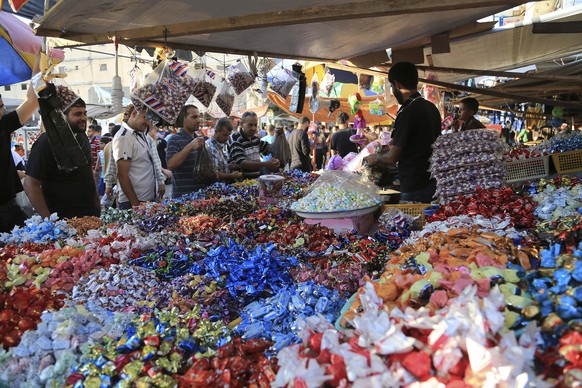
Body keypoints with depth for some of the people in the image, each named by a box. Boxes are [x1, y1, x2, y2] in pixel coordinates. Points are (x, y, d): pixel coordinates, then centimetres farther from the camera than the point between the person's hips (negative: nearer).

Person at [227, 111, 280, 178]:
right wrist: (266, 164, -31)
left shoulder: (254, 138, 16)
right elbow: (241, 163, -23)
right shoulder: (235, 139, -10)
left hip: (257, 178, 7)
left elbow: (269, 149, 32)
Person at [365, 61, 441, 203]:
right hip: (434, 182, 8)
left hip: (415, 187, -8)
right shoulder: (432, 107, 9)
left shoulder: (407, 112, -17)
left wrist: (375, 158, 6)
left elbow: (393, 157, -14)